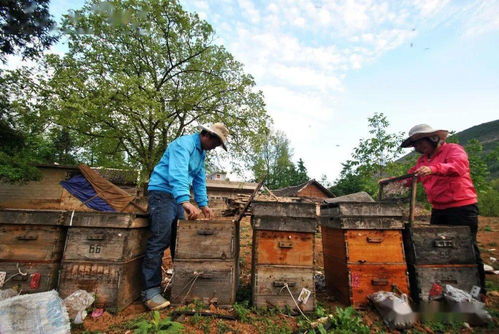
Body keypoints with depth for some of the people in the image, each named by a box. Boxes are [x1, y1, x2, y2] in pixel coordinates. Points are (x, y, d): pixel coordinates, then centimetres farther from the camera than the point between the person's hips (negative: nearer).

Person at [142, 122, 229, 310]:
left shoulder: (201, 152, 13)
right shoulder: (184, 144, -16)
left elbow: (199, 180, 17)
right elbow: (177, 173, -32)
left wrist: (203, 204, 12)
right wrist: (186, 201, -42)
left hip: (178, 197, 10)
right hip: (162, 192, -9)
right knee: (159, 242, -11)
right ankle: (151, 290, -1)